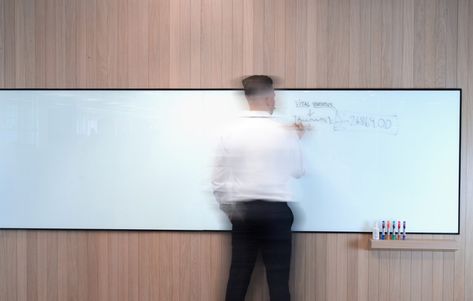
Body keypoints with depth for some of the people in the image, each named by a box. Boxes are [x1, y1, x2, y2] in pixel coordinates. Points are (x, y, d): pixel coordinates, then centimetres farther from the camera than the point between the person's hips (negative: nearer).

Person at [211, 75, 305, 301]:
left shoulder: (230, 133, -1)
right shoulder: (284, 133, -7)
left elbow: (218, 181, 1)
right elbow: (297, 171, 8)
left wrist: (228, 209, 16)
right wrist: (296, 141, 22)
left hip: (241, 212, 3)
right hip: (275, 211, -3)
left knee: (238, 274, 13)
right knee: (278, 276, 8)